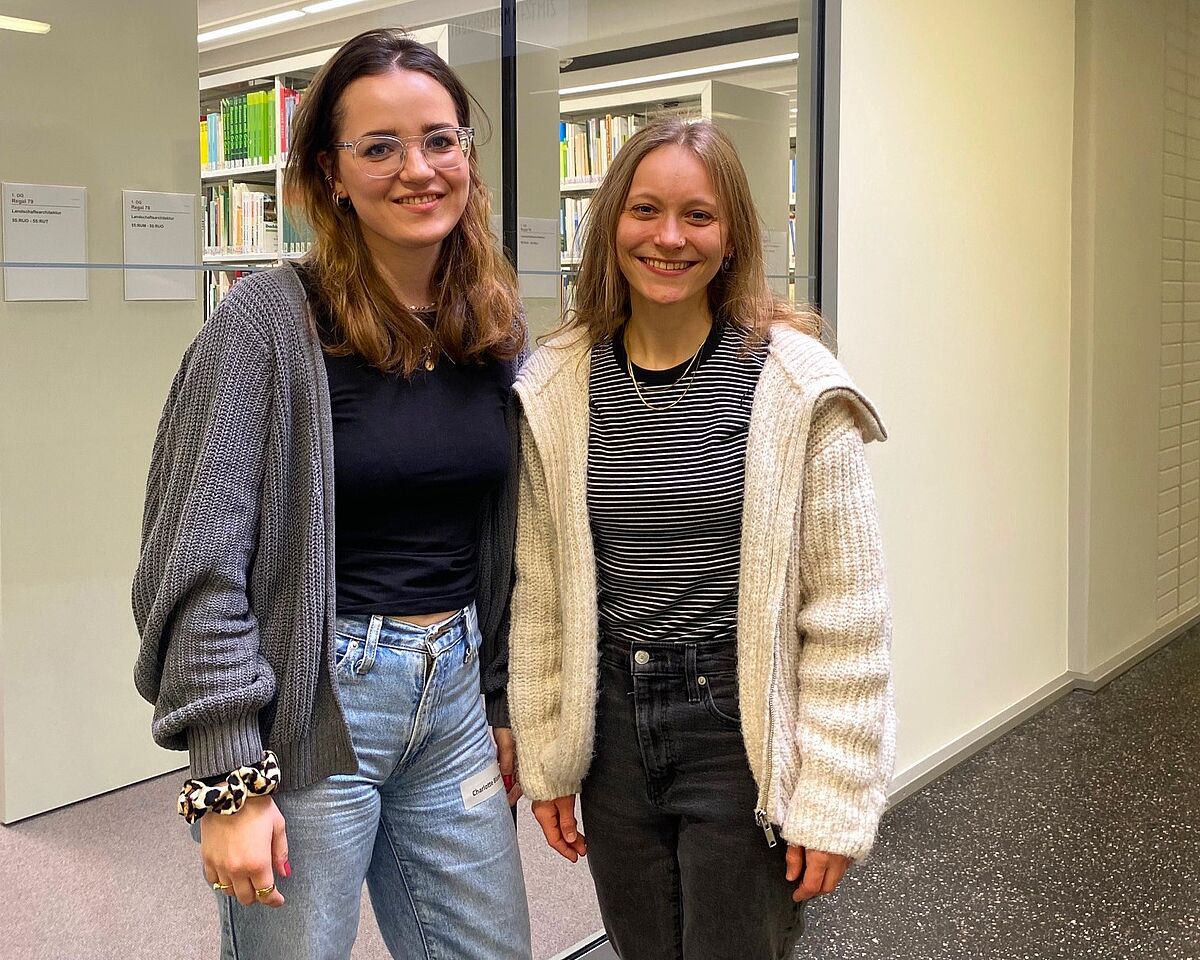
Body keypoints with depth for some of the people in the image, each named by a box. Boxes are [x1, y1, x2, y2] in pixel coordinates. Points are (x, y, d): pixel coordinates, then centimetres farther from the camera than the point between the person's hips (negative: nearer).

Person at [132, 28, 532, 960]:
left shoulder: (498, 326, 5)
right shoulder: (271, 320, -12)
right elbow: (201, 562, -15)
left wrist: (504, 704, 13)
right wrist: (231, 777, -17)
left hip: (456, 688, 6)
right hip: (314, 705, -5)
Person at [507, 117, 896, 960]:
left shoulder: (794, 386, -11)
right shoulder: (556, 389, 0)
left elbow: (847, 612, -9)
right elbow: (540, 595, 6)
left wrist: (834, 798, -9)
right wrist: (546, 760, 8)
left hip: (744, 731, -3)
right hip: (613, 723, 4)